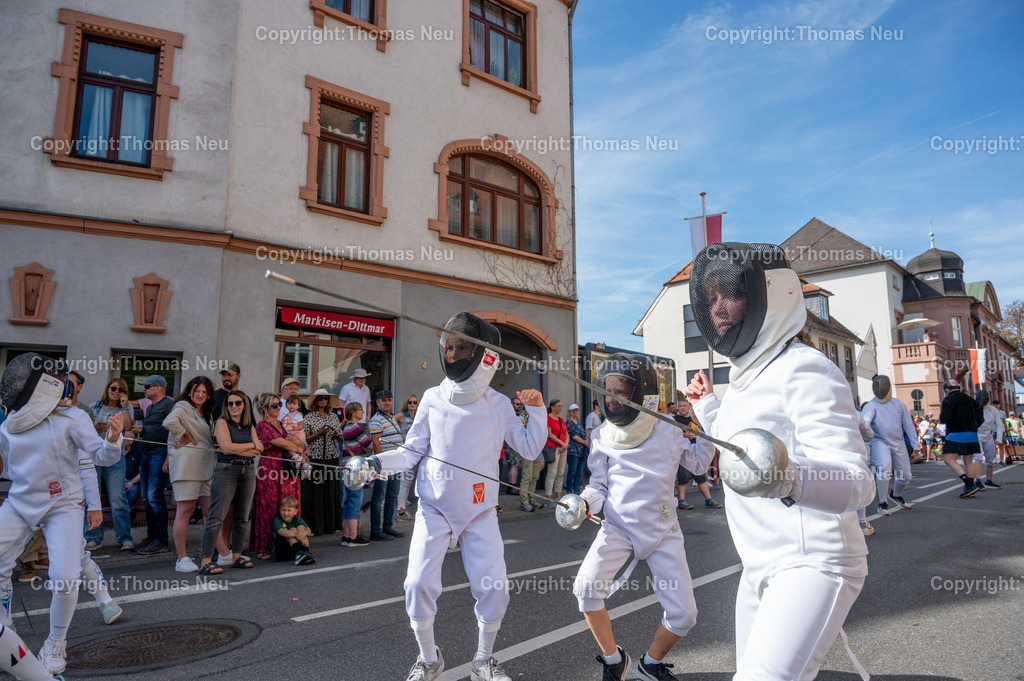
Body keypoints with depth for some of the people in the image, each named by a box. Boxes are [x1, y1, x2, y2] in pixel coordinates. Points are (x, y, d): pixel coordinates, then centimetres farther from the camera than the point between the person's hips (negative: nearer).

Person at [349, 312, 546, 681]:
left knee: (494, 588, -4)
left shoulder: (498, 405, -4)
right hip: (435, 507, 0)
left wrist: (536, 410, -11)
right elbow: (412, 451, 0)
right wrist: (379, 462, -17)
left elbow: (530, 449, 3)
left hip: (480, 510, 1)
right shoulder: (433, 398, -5)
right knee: (419, 584, -9)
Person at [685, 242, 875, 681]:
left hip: (812, 564, -9)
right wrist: (707, 408, 22)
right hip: (760, 567, 9)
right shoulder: (744, 375, 9)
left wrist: (790, 478, -45)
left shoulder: (804, 370, -18)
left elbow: (857, 484, -27)